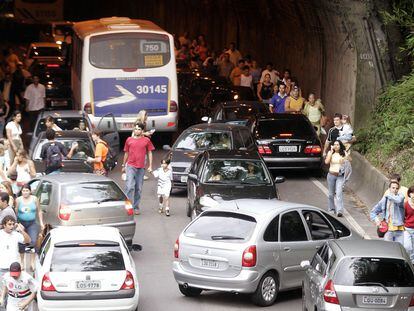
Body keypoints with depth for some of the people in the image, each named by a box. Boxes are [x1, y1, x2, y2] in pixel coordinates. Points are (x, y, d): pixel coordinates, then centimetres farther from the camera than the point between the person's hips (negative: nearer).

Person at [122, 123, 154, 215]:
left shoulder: (146, 140, 5)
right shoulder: (129, 140, 8)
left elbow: (150, 153, 9)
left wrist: (150, 166, 2)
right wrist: (123, 166, 19)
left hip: (141, 168, 1)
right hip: (130, 166, -1)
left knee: (138, 189, 7)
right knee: (130, 187, -13)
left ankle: (136, 207, 15)